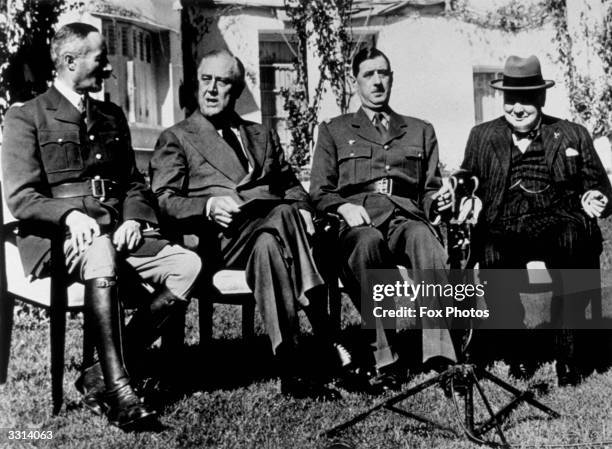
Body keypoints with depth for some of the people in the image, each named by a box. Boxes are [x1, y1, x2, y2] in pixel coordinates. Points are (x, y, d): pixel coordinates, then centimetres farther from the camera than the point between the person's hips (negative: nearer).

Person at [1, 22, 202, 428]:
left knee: (187, 265, -21)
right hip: (57, 236, -5)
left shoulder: (112, 116, 22)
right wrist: (70, 215, -23)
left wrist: (133, 218, -3)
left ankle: (102, 375, -19)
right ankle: (117, 386, -36)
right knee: (101, 253, -40)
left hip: (117, 230, 6)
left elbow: (134, 184, 20)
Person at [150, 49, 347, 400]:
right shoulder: (177, 138, 19)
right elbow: (163, 201, 6)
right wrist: (209, 206, -14)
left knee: (267, 246, -37)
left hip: (269, 230, 3)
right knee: (283, 215, -35)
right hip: (217, 237, -3)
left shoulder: (263, 136, 32)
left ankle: (292, 368, -42)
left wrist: (301, 209, 1)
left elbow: (291, 186, 26)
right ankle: (327, 341, -36)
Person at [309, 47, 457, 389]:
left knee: (424, 239, -37)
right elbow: (320, 191, 15)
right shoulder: (334, 131, 24)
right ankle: (382, 356, -36)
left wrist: (438, 200, 2)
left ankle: (439, 350, -47)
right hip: (359, 220, -1)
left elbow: (429, 190, 27)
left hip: (407, 216, 1)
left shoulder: (421, 131, 29)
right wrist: (344, 207, -7)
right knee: (367, 243, -39)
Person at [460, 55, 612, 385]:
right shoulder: (482, 137, 20)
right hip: (503, 231, 0)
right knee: (492, 258, -33)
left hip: (556, 229, 0)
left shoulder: (572, 135, 19)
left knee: (575, 243, -35)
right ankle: (515, 346, -7)